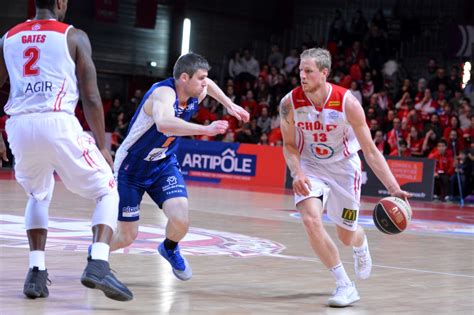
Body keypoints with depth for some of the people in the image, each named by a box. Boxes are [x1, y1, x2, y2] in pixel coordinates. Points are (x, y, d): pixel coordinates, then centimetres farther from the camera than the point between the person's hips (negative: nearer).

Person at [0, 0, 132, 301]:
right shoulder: (74, 36, 7)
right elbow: (91, 97, 3)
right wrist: (102, 146, 10)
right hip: (57, 122, -4)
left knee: (39, 195, 29)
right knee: (108, 192, 10)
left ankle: (36, 271, 14)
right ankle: (98, 265, -12)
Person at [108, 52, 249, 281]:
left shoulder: (196, 94, -8)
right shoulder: (164, 93, -32)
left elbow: (207, 85, 20)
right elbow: (163, 124, -55)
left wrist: (229, 105, 14)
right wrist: (205, 129, -60)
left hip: (163, 164, 5)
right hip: (131, 167, -5)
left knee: (180, 220, -19)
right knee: (127, 237, 0)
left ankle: (170, 248, 17)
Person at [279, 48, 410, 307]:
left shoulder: (347, 103, -25)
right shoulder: (290, 103, -19)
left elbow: (370, 151, -19)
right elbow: (289, 145, -3)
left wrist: (393, 188, -26)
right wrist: (297, 174, -23)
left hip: (343, 167, -1)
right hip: (310, 166, 1)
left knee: (346, 235, 8)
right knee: (311, 220, -24)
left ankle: (361, 244, 51)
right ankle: (344, 285, -11)